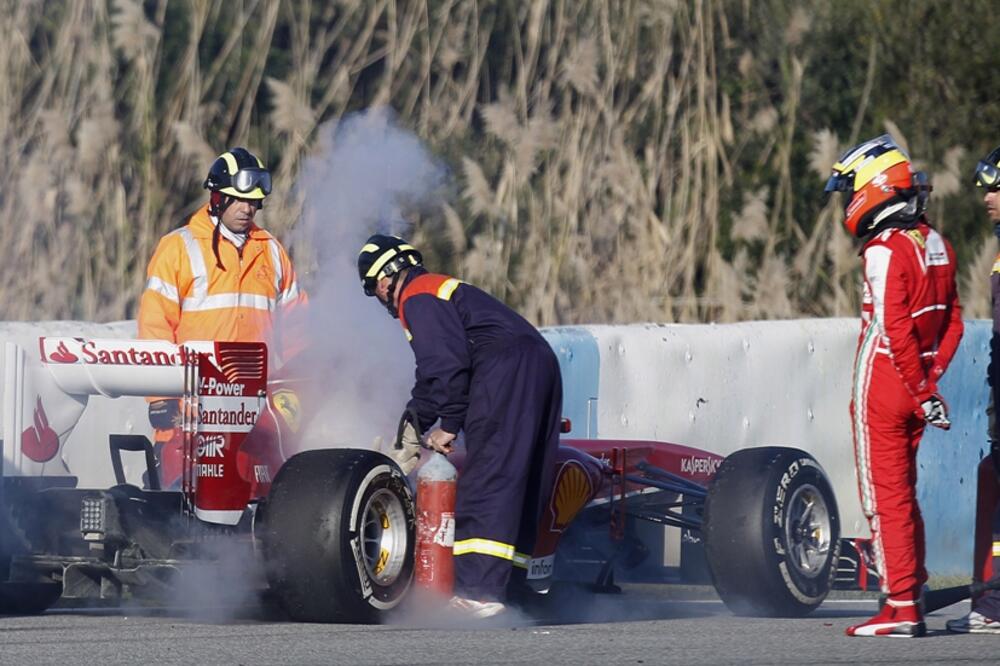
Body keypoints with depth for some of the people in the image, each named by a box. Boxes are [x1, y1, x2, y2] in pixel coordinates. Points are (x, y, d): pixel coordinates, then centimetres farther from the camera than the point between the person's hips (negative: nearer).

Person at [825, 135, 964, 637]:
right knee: (904, 496, 15)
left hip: (882, 387, -8)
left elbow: (895, 331, -23)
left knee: (885, 498, -2)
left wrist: (921, 392, -16)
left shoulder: (885, 251, -17)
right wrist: (931, 379, 9)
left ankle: (901, 609, -2)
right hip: (915, 387, 8)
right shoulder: (936, 245, 9)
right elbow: (952, 323, 12)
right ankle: (912, 601, 17)